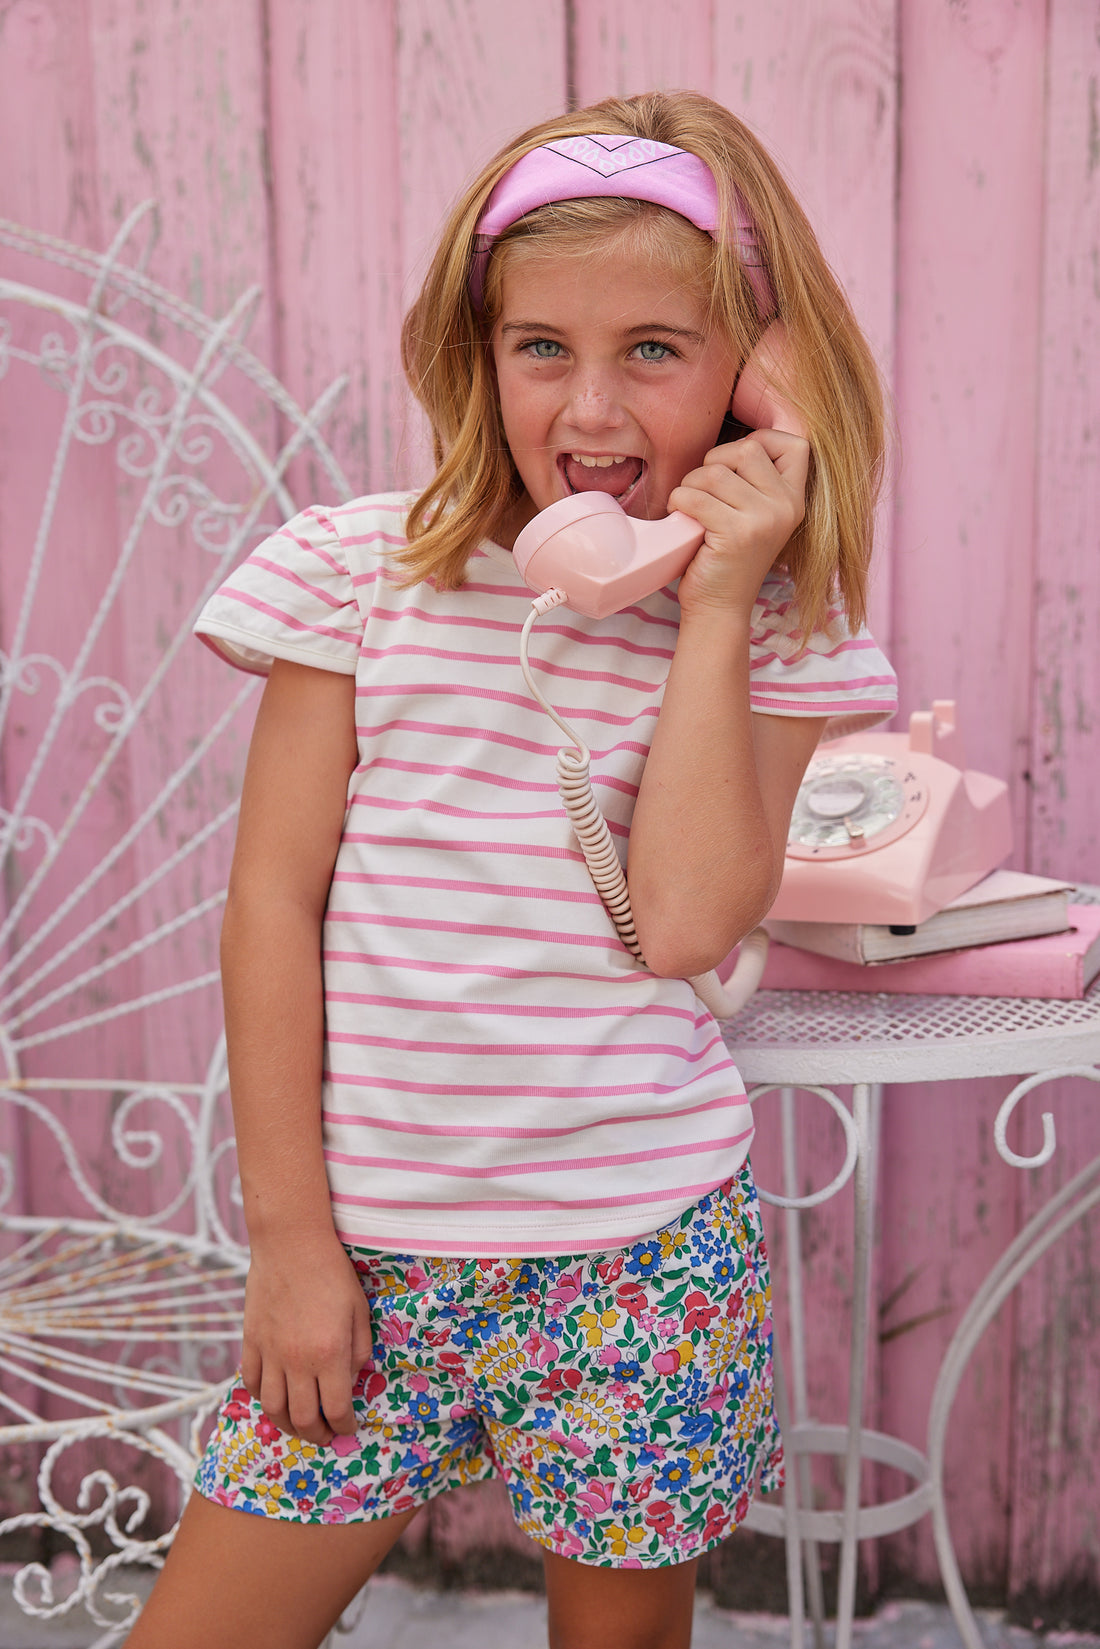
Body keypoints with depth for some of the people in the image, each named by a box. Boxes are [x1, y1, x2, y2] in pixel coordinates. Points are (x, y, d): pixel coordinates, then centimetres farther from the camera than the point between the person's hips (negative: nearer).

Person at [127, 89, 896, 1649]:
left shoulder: (778, 627, -1)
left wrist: (712, 606, -15)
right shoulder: (362, 570, -4)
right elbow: (274, 898, -3)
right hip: (374, 1241, 0)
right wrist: (290, 1233, -3)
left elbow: (687, 922, -14)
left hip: (644, 1243, 0)